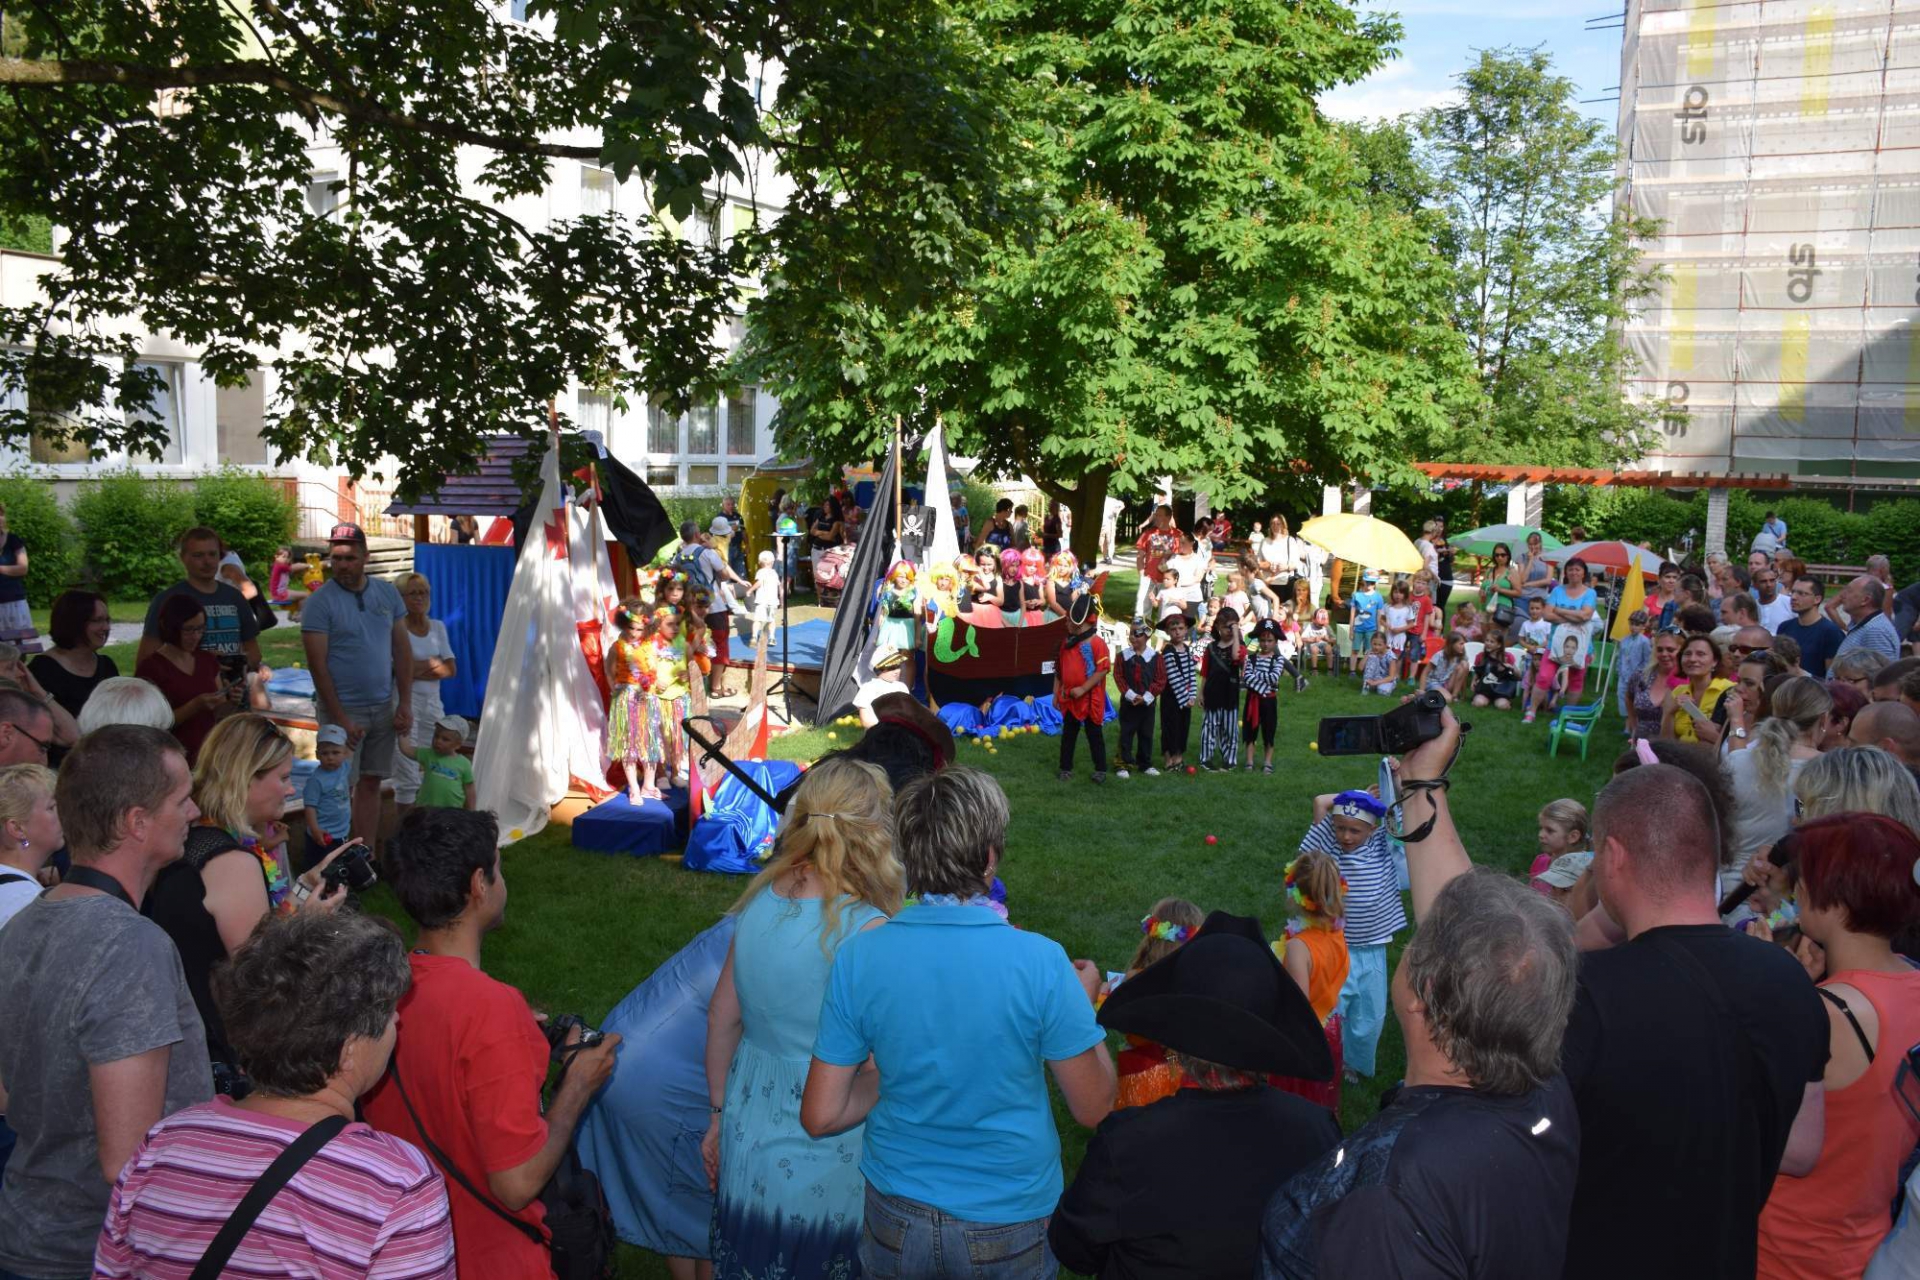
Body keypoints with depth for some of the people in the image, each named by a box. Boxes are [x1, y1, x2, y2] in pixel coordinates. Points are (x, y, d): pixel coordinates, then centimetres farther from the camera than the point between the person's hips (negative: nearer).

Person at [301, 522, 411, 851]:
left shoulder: (387, 593, 6)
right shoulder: (319, 602, -8)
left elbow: (402, 649, 8)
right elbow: (318, 664, -12)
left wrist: (405, 704, 1)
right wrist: (341, 719, -16)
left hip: (383, 707, 5)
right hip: (343, 709, -4)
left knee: (371, 783, 9)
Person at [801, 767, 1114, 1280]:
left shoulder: (858, 956, -15)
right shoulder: (1039, 961, -22)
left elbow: (820, 1117, -9)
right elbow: (1094, 1108, -11)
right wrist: (1084, 1001, 4)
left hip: (897, 1215, 1)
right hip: (1009, 1223, -1)